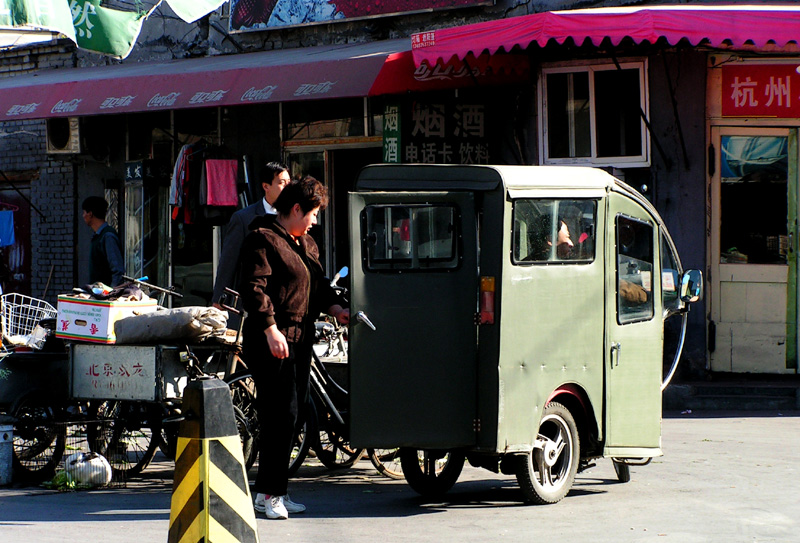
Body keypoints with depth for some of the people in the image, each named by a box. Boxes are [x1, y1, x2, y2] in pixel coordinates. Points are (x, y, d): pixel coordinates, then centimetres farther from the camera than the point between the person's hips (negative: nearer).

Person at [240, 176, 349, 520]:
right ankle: (268, 494, -5)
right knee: (281, 415, -11)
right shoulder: (263, 239, -9)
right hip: (271, 340, -9)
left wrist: (335, 308, 8)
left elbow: (318, 284, 26)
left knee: (290, 416, 9)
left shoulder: (306, 243, 20)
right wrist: (271, 329, -23)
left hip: (300, 338, 9)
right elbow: (254, 288, -16)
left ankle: (276, 492, 15)